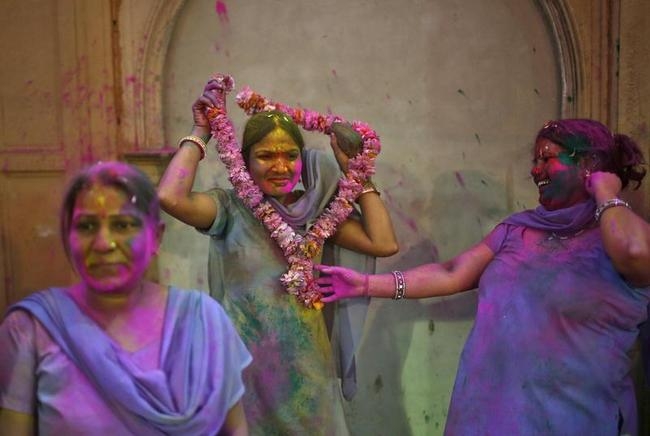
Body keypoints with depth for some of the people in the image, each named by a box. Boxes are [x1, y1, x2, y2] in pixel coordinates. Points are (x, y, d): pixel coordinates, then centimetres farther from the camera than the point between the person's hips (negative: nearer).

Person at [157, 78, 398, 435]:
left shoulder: (313, 210, 0)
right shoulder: (230, 208, -10)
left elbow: (384, 244, -10)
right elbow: (170, 197, -30)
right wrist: (201, 133, -17)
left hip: (305, 366, 3)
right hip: (246, 364, -3)